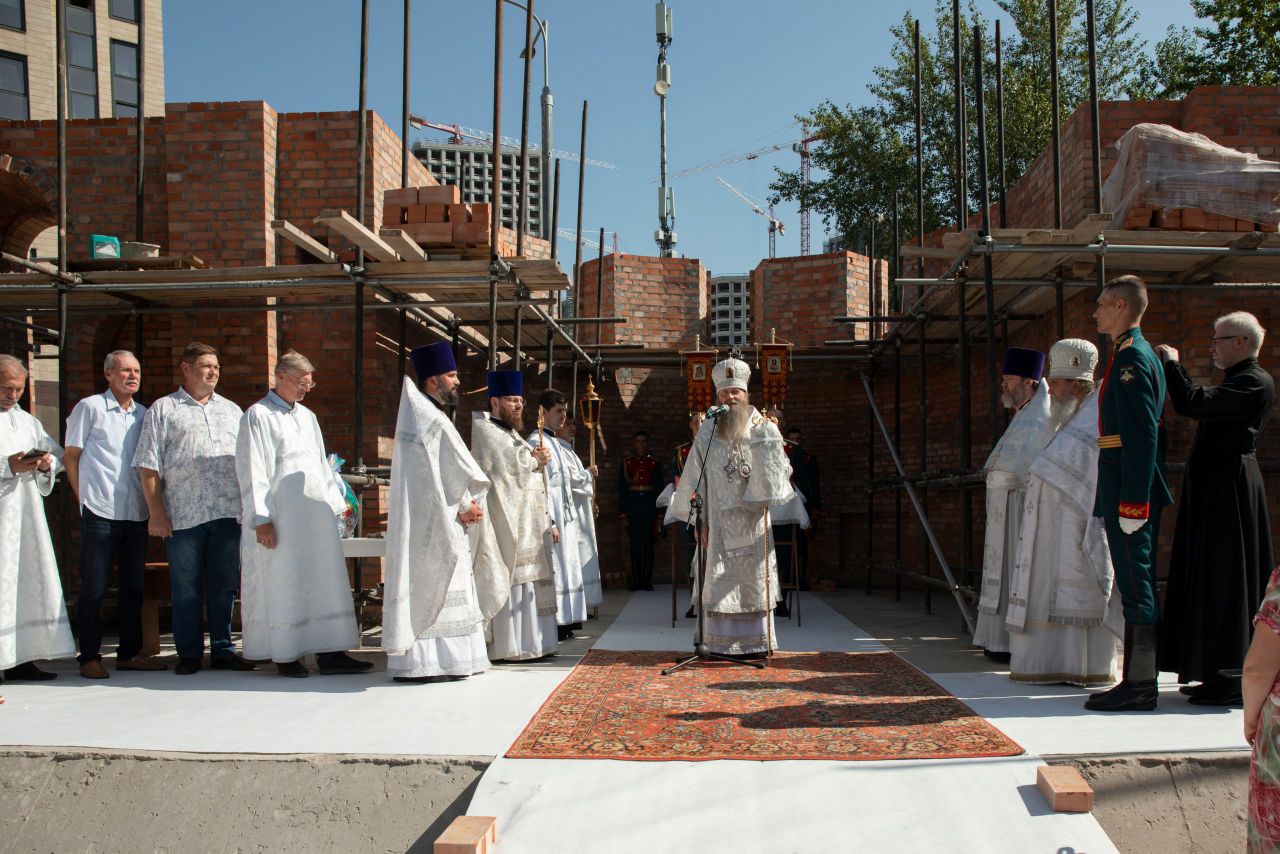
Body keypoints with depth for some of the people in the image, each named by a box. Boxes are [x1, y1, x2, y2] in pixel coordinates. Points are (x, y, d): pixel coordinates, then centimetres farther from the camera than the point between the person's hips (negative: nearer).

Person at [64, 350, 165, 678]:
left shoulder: (143, 414, 13)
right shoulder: (89, 408, -1)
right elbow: (70, 456, 0)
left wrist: (152, 504, 11)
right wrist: (84, 497, -4)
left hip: (137, 514, 5)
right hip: (100, 513, -5)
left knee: (133, 587, 11)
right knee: (94, 589, 1)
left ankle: (130, 652, 20)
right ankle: (89, 657, 10)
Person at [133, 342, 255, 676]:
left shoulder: (232, 411, 18)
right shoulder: (162, 410, 6)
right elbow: (148, 466, 0)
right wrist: (156, 512, -7)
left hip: (228, 513, 3)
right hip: (183, 515, -3)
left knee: (224, 586, 6)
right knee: (186, 589, 2)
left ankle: (222, 650, 15)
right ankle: (189, 654, 12)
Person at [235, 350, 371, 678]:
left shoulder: (307, 416, 17)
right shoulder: (258, 416, -4)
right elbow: (252, 471, -9)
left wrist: (334, 504, 15)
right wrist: (261, 519, -15)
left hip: (316, 515, 7)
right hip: (280, 518, -7)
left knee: (325, 582, 4)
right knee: (283, 586, -1)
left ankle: (329, 653, 7)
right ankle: (286, 656, 8)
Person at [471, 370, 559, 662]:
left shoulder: (512, 435, 23)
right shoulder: (486, 432, -6)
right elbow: (509, 466, -21)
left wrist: (548, 523, 18)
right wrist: (535, 460, -3)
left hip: (528, 528, 9)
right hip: (507, 526, -9)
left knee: (527, 581, 8)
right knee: (510, 581, -11)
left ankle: (529, 644, 11)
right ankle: (507, 646, -9)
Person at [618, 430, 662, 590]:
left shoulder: (655, 465, 7)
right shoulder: (626, 464, 6)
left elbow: (659, 489, 6)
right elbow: (621, 491, 4)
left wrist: (660, 515, -1)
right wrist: (623, 515, -3)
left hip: (650, 512, 0)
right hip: (632, 513, 0)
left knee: (648, 546, 1)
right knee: (635, 547, 3)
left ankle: (647, 581, 5)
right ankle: (636, 581, 7)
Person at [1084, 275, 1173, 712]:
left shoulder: (1132, 357, -14)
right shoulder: (1139, 354, 17)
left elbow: (1143, 435, -21)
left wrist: (1132, 503, -22)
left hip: (1129, 491, -11)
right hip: (1133, 490, 11)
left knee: (1136, 584, -6)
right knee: (1138, 583, 13)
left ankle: (1139, 686, 0)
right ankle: (1138, 680, 20)